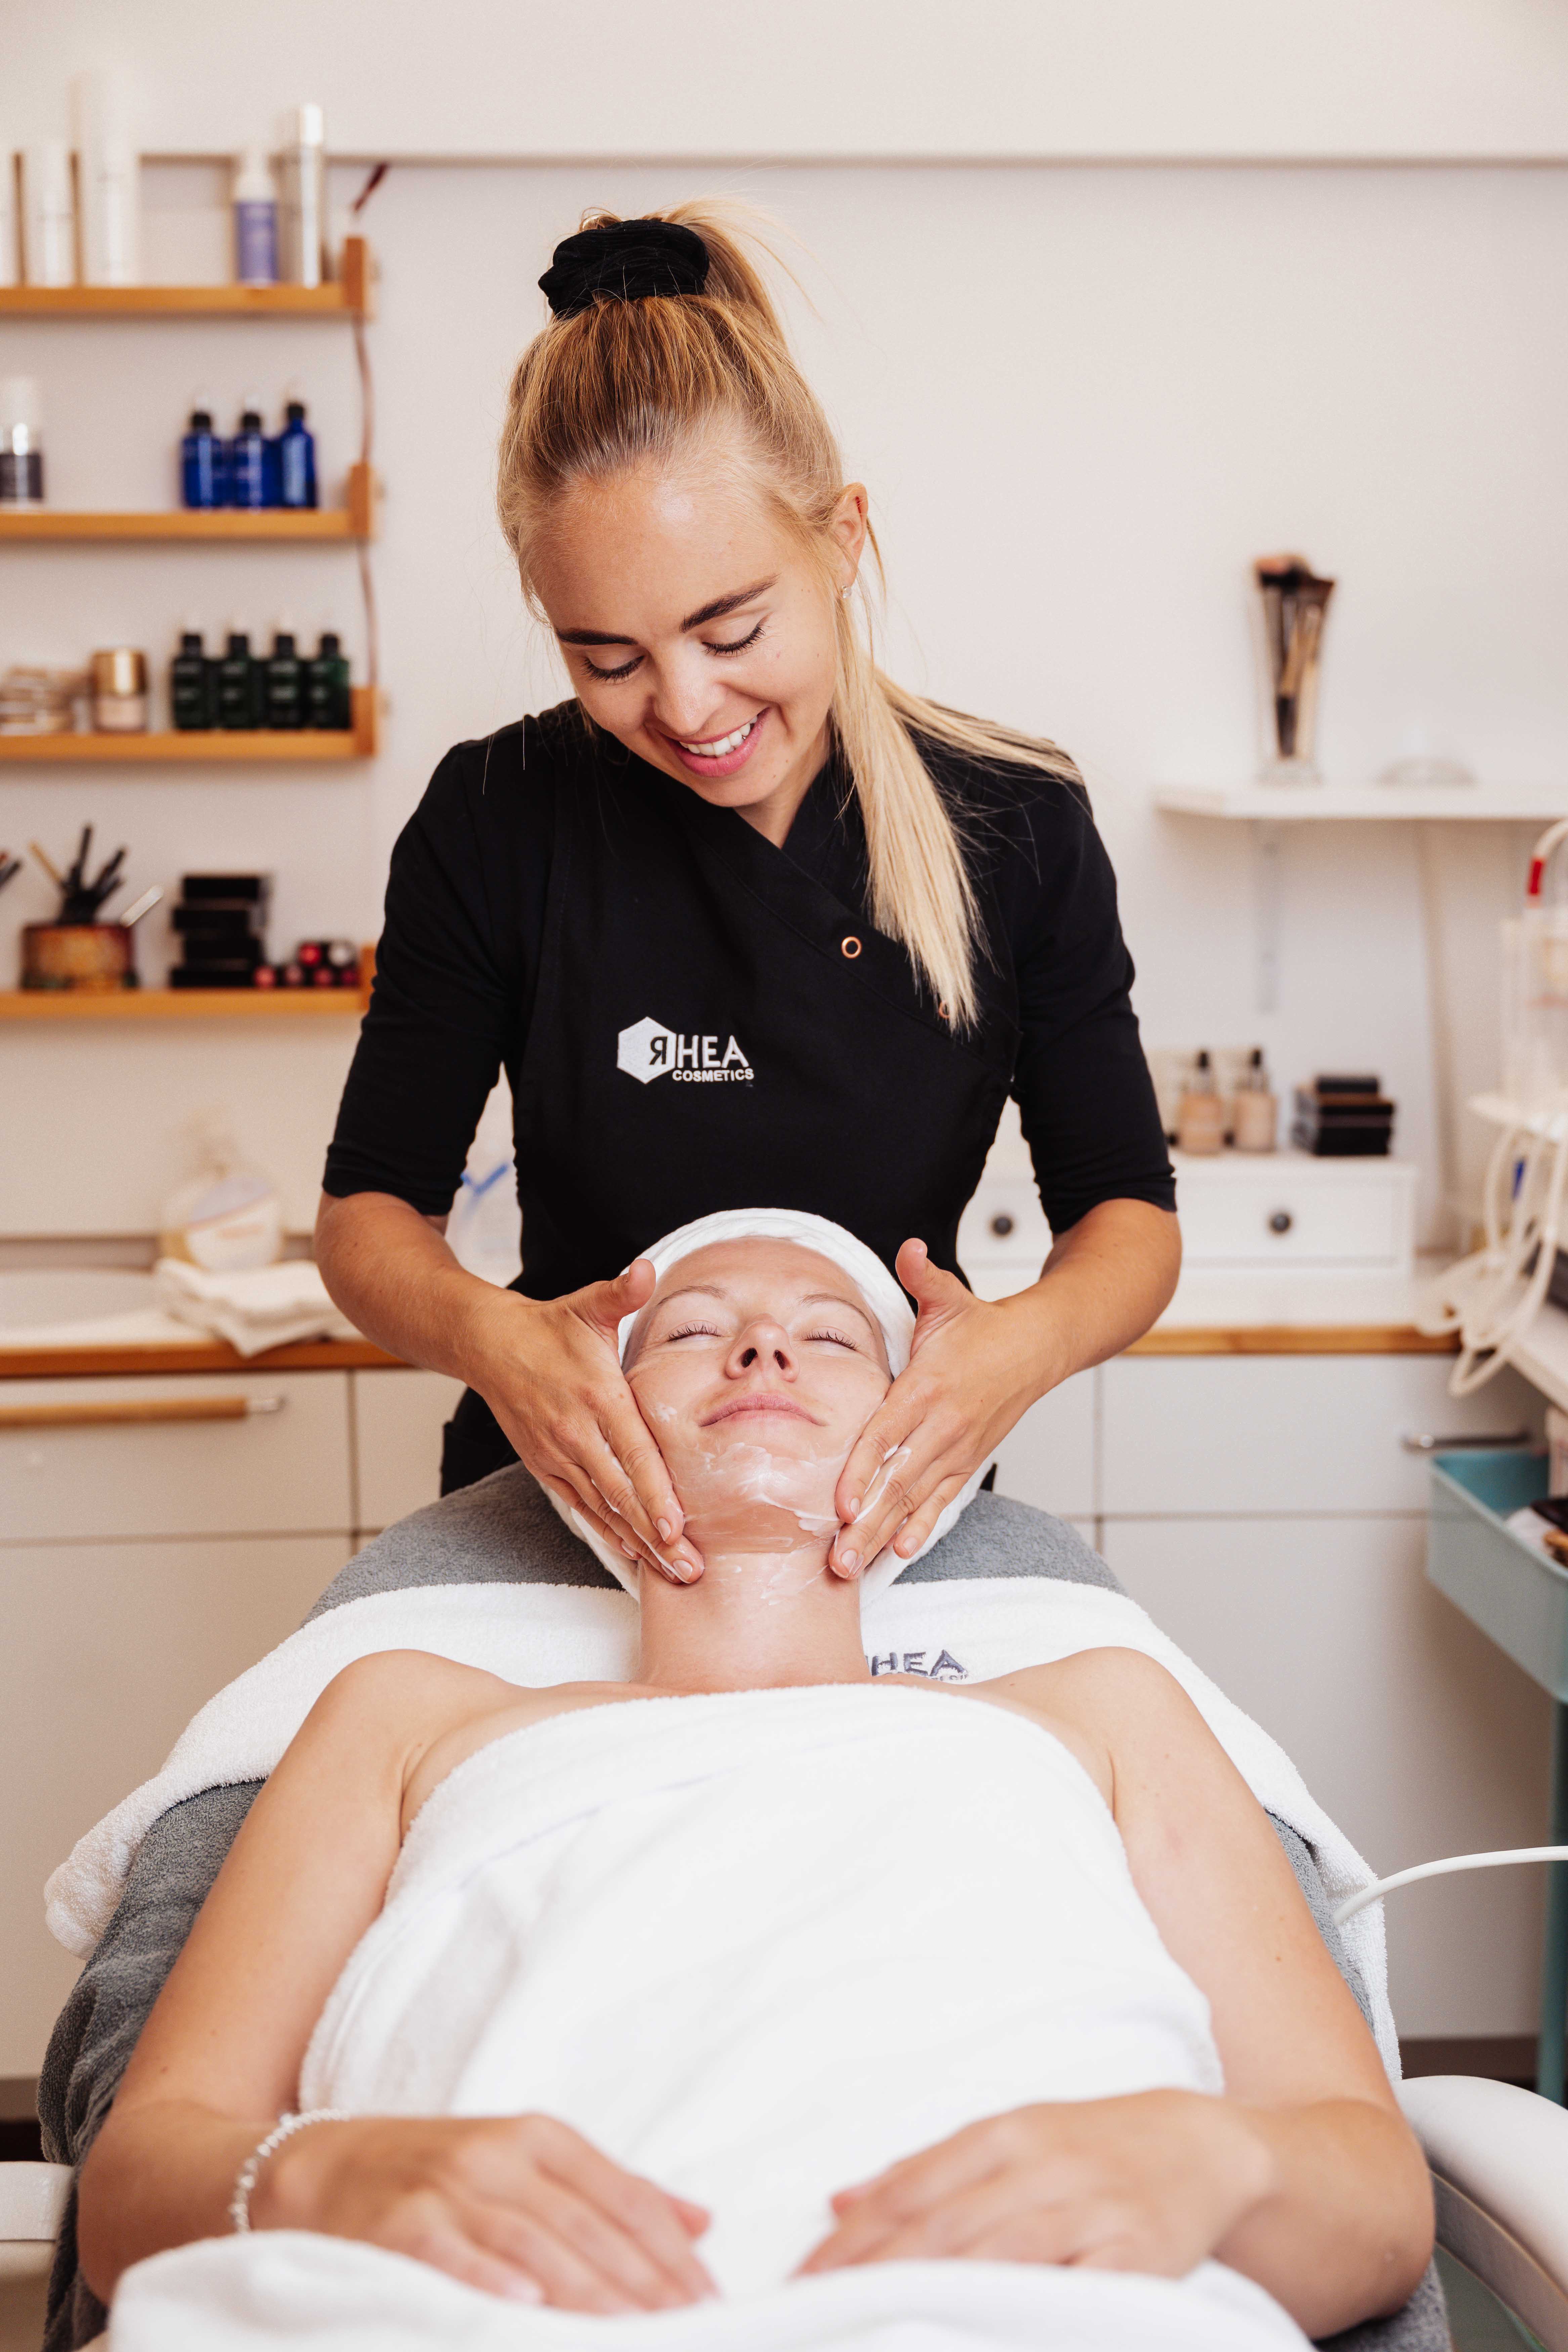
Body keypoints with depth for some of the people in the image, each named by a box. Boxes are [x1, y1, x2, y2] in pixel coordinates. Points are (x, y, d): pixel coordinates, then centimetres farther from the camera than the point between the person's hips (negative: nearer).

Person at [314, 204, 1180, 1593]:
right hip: (569, 1518, 0)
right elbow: (371, 1205, -4)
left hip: (893, 1521, 0)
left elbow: (1130, 1210, -2)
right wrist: (491, 1339, -27)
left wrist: (1028, 1342, -26)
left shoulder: (1016, 828, -7)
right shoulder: (497, 822, -9)